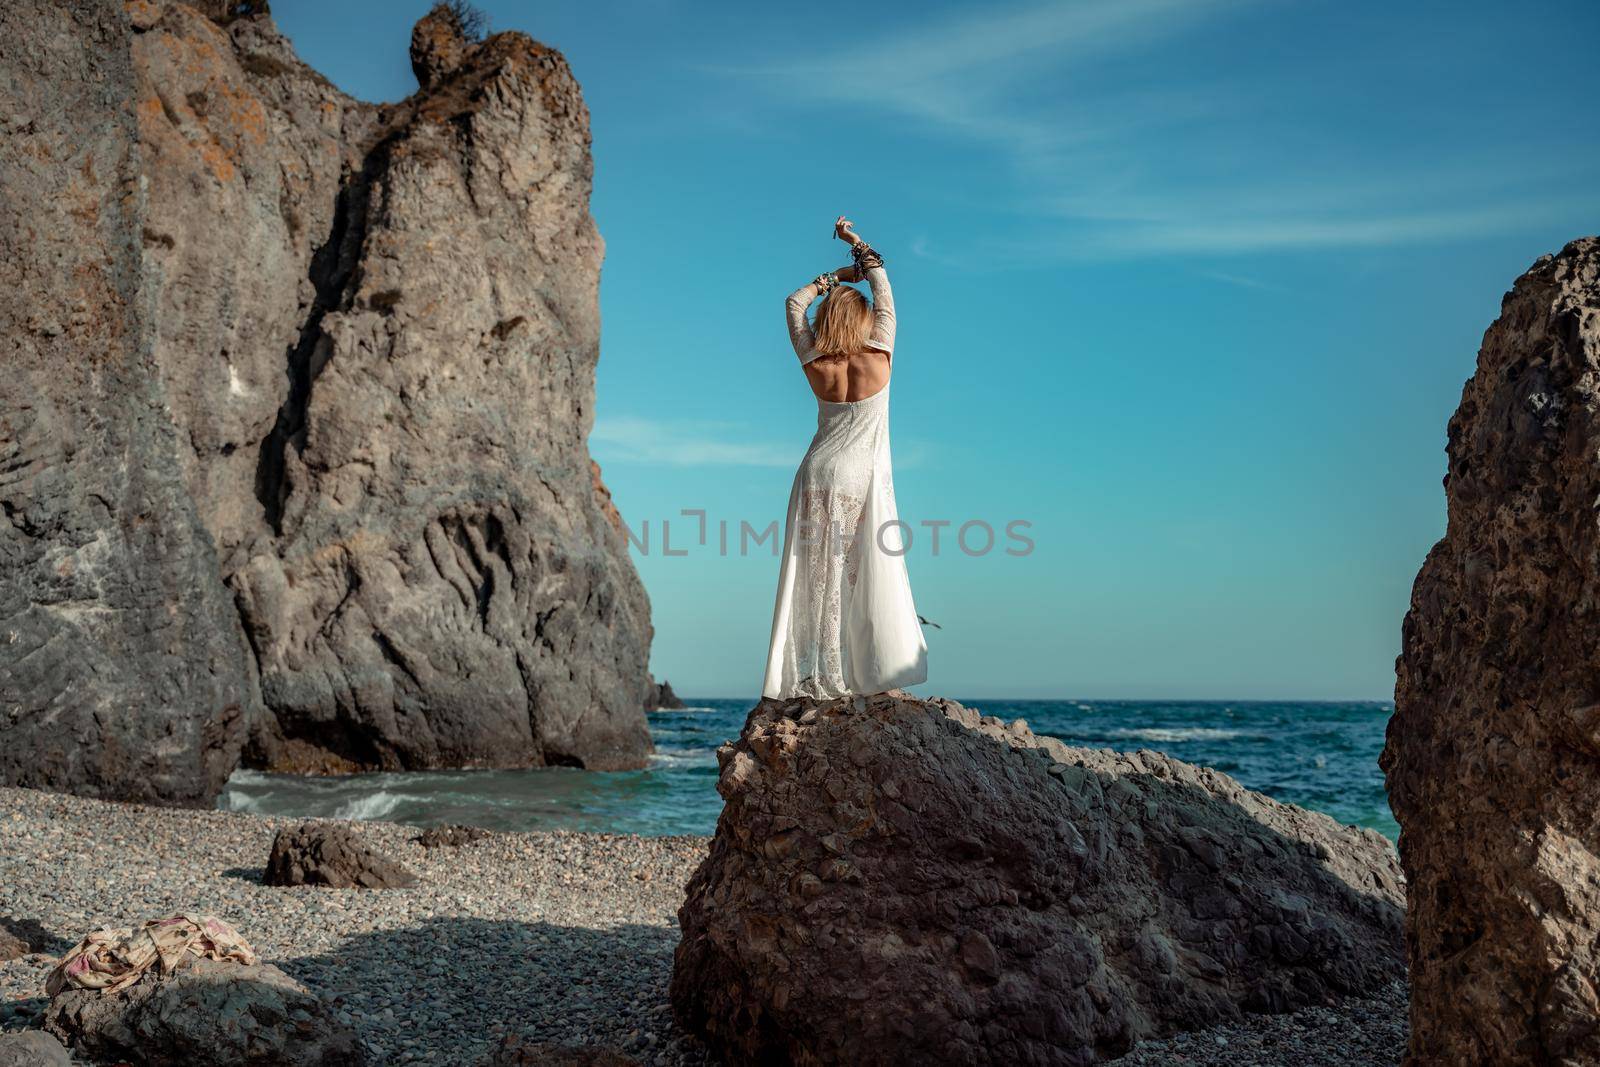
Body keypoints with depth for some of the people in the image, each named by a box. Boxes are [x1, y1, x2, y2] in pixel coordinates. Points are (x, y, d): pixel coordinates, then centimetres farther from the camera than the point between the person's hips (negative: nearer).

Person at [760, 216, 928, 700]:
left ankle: (813, 677, 2)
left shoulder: (815, 367, -6)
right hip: (863, 479, -2)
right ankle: (869, 674, 1)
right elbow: (885, 296, 4)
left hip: (818, 478, 2)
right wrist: (861, 248, 14)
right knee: (868, 578, 1)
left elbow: (794, 303, 10)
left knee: (816, 577, 3)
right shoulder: (878, 360, -10)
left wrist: (835, 276, 17)